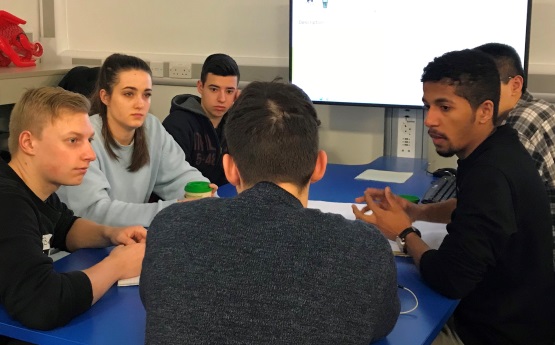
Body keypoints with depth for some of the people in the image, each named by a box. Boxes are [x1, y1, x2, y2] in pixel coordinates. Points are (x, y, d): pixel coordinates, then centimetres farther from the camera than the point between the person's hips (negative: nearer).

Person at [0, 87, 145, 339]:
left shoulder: (35, 190, 0)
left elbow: (65, 228, 20)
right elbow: (41, 305, -39)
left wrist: (109, 234, -1)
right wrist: (117, 265, -23)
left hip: (27, 327, 8)